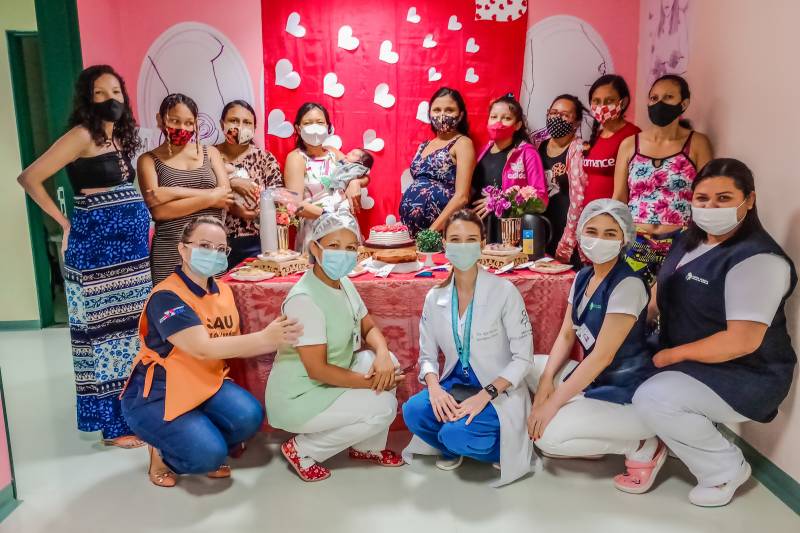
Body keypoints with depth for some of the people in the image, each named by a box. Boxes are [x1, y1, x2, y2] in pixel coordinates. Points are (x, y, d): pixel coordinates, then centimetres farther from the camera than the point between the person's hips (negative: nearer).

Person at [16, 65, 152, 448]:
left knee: (131, 326, 13)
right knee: (104, 328, 0)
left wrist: (137, 230, 1)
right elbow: (29, 178, -13)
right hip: (97, 248, -8)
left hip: (129, 247, 8)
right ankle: (114, 424, 10)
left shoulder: (120, 137, 13)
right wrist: (65, 223, -7)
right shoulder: (82, 134, -10)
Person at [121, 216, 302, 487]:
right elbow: (202, 348, -33)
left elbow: (231, 343, 4)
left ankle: (202, 447, 11)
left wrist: (277, 339, -13)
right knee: (209, 453, -24)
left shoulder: (223, 291, 4)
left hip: (205, 383, 7)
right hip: (155, 395, -7)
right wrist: (264, 337, -36)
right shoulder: (166, 296, -22)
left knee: (249, 416, -20)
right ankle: (161, 453, 9)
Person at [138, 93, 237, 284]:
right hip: (171, 252, -2)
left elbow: (226, 197, -3)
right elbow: (158, 210, -9)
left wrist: (176, 192, -11)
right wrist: (210, 198, -12)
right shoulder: (149, 160, 4)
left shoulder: (210, 152, 11)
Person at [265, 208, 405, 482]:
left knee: (389, 364, -5)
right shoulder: (304, 299, -28)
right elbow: (317, 369, -26)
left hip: (330, 380, 8)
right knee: (383, 408, -14)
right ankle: (302, 450, 3)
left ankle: (367, 447, 13)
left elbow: (370, 328, 6)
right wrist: (372, 383, -18)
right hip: (297, 398, -8)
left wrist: (382, 354, -17)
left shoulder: (344, 284, 1)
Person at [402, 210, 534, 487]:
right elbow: (427, 355, 5)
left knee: (457, 434, -29)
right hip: (455, 385, 4)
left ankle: (505, 449, 5)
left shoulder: (504, 291, -13)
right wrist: (434, 387, -17)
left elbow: (523, 357, -11)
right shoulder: (435, 297, 0)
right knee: (413, 411, -23)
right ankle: (453, 449, 8)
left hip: (497, 391, -4)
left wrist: (485, 395, -22)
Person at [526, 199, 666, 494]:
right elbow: (566, 335, 6)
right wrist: (546, 379, -11)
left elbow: (602, 356, -25)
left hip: (629, 393, -8)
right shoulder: (583, 276, 3)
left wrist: (553, 403, -22)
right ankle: (589, 438, 11)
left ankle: (642, 447, 0)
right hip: (594, 377, 8)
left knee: (548, 436, -20)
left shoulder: (628, 285, -22)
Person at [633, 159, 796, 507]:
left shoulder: (757, 260, -25)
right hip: (693, 363, 9)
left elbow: (743, 341, -29)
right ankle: (682, 436, 18)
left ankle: (727, 468, -2)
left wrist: (672, 354, -21)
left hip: (745, 377, -9)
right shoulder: (691, 240, 4)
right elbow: (664, 293, 16)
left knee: (652, 399, -27)